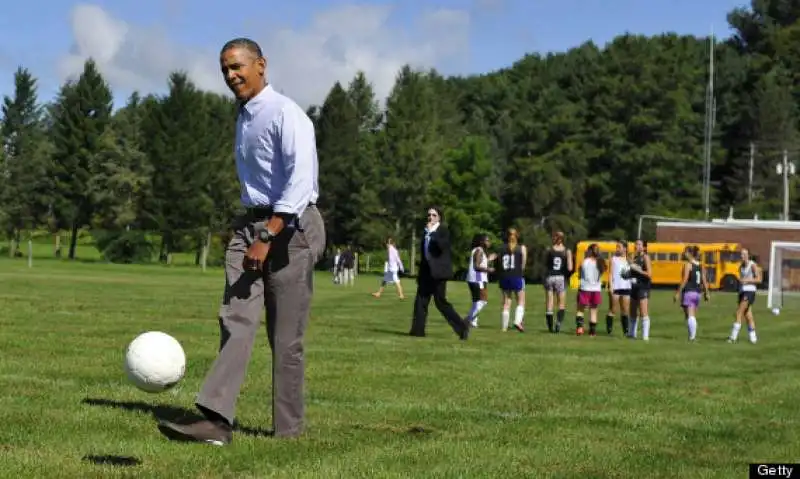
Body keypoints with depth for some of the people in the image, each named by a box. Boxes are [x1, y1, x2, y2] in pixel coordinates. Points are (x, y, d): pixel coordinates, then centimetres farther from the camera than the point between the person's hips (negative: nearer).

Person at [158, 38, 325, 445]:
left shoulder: (286, 114, -11)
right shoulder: (243, 118, 16)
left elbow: (300, 180, -21)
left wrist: (267, 238, -25)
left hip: (290, 225, -7)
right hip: (250, 223, 7)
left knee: (285, 336, -2)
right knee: (236, 320, -9)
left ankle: (288, 430, 9)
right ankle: (217, 421, -19)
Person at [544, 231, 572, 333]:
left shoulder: (549, 250, -2)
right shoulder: (567, 251, -3)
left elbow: (545, 264, 9)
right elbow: (569, 268, -9)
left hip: (549, 277, 1)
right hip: (561, 278, 0)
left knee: (549, 305, 7)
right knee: (562, 305, 11)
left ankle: (550, 327, 7)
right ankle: (559, 322, -11)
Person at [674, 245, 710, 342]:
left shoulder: (688, 264, -8)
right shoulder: (699, 265, 12)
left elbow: (685, 280, -16)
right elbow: (704, 281, 12)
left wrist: (678, 293, -14)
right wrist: (706, 293, 22)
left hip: (688, 293, -7)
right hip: (697, 293, 7)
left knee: (689, 316, -7)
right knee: (693, 316, 13)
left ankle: (692, 336, -15)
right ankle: (693, 335, 12)